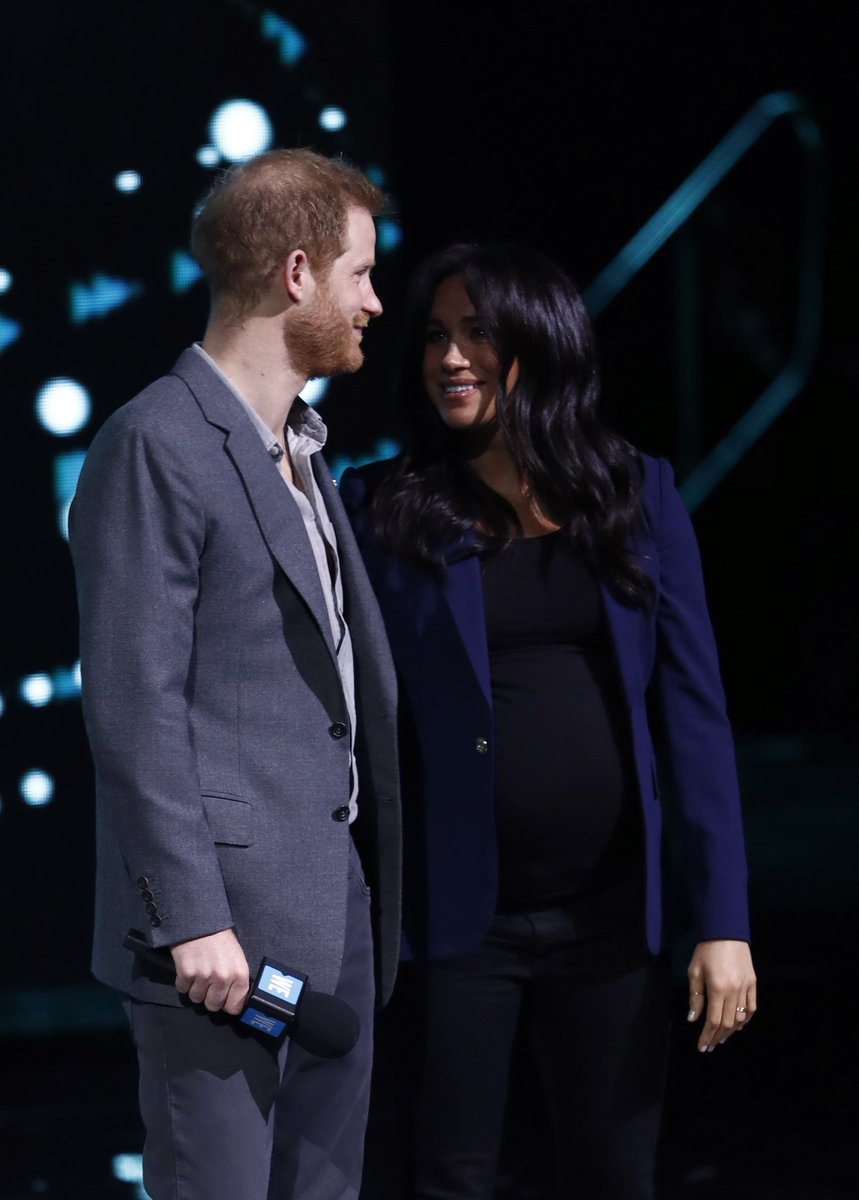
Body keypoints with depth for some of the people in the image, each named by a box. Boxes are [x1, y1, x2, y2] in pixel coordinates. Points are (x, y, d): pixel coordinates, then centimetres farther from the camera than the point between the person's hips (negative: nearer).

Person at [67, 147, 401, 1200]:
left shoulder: (302, 448, 17)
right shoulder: (155, 448, -11)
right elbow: (134, 706, -16)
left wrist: (376, 890, 15)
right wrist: (191, 918, -19)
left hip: (338, 914, 9)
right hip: (229, 917, -9)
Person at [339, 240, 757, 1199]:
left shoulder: (638, 494, 4)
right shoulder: (382, 507, 0)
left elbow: (693, 709, 2)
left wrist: (723, 919, -2)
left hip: (609, 918, 2)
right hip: (456, 923, -2)